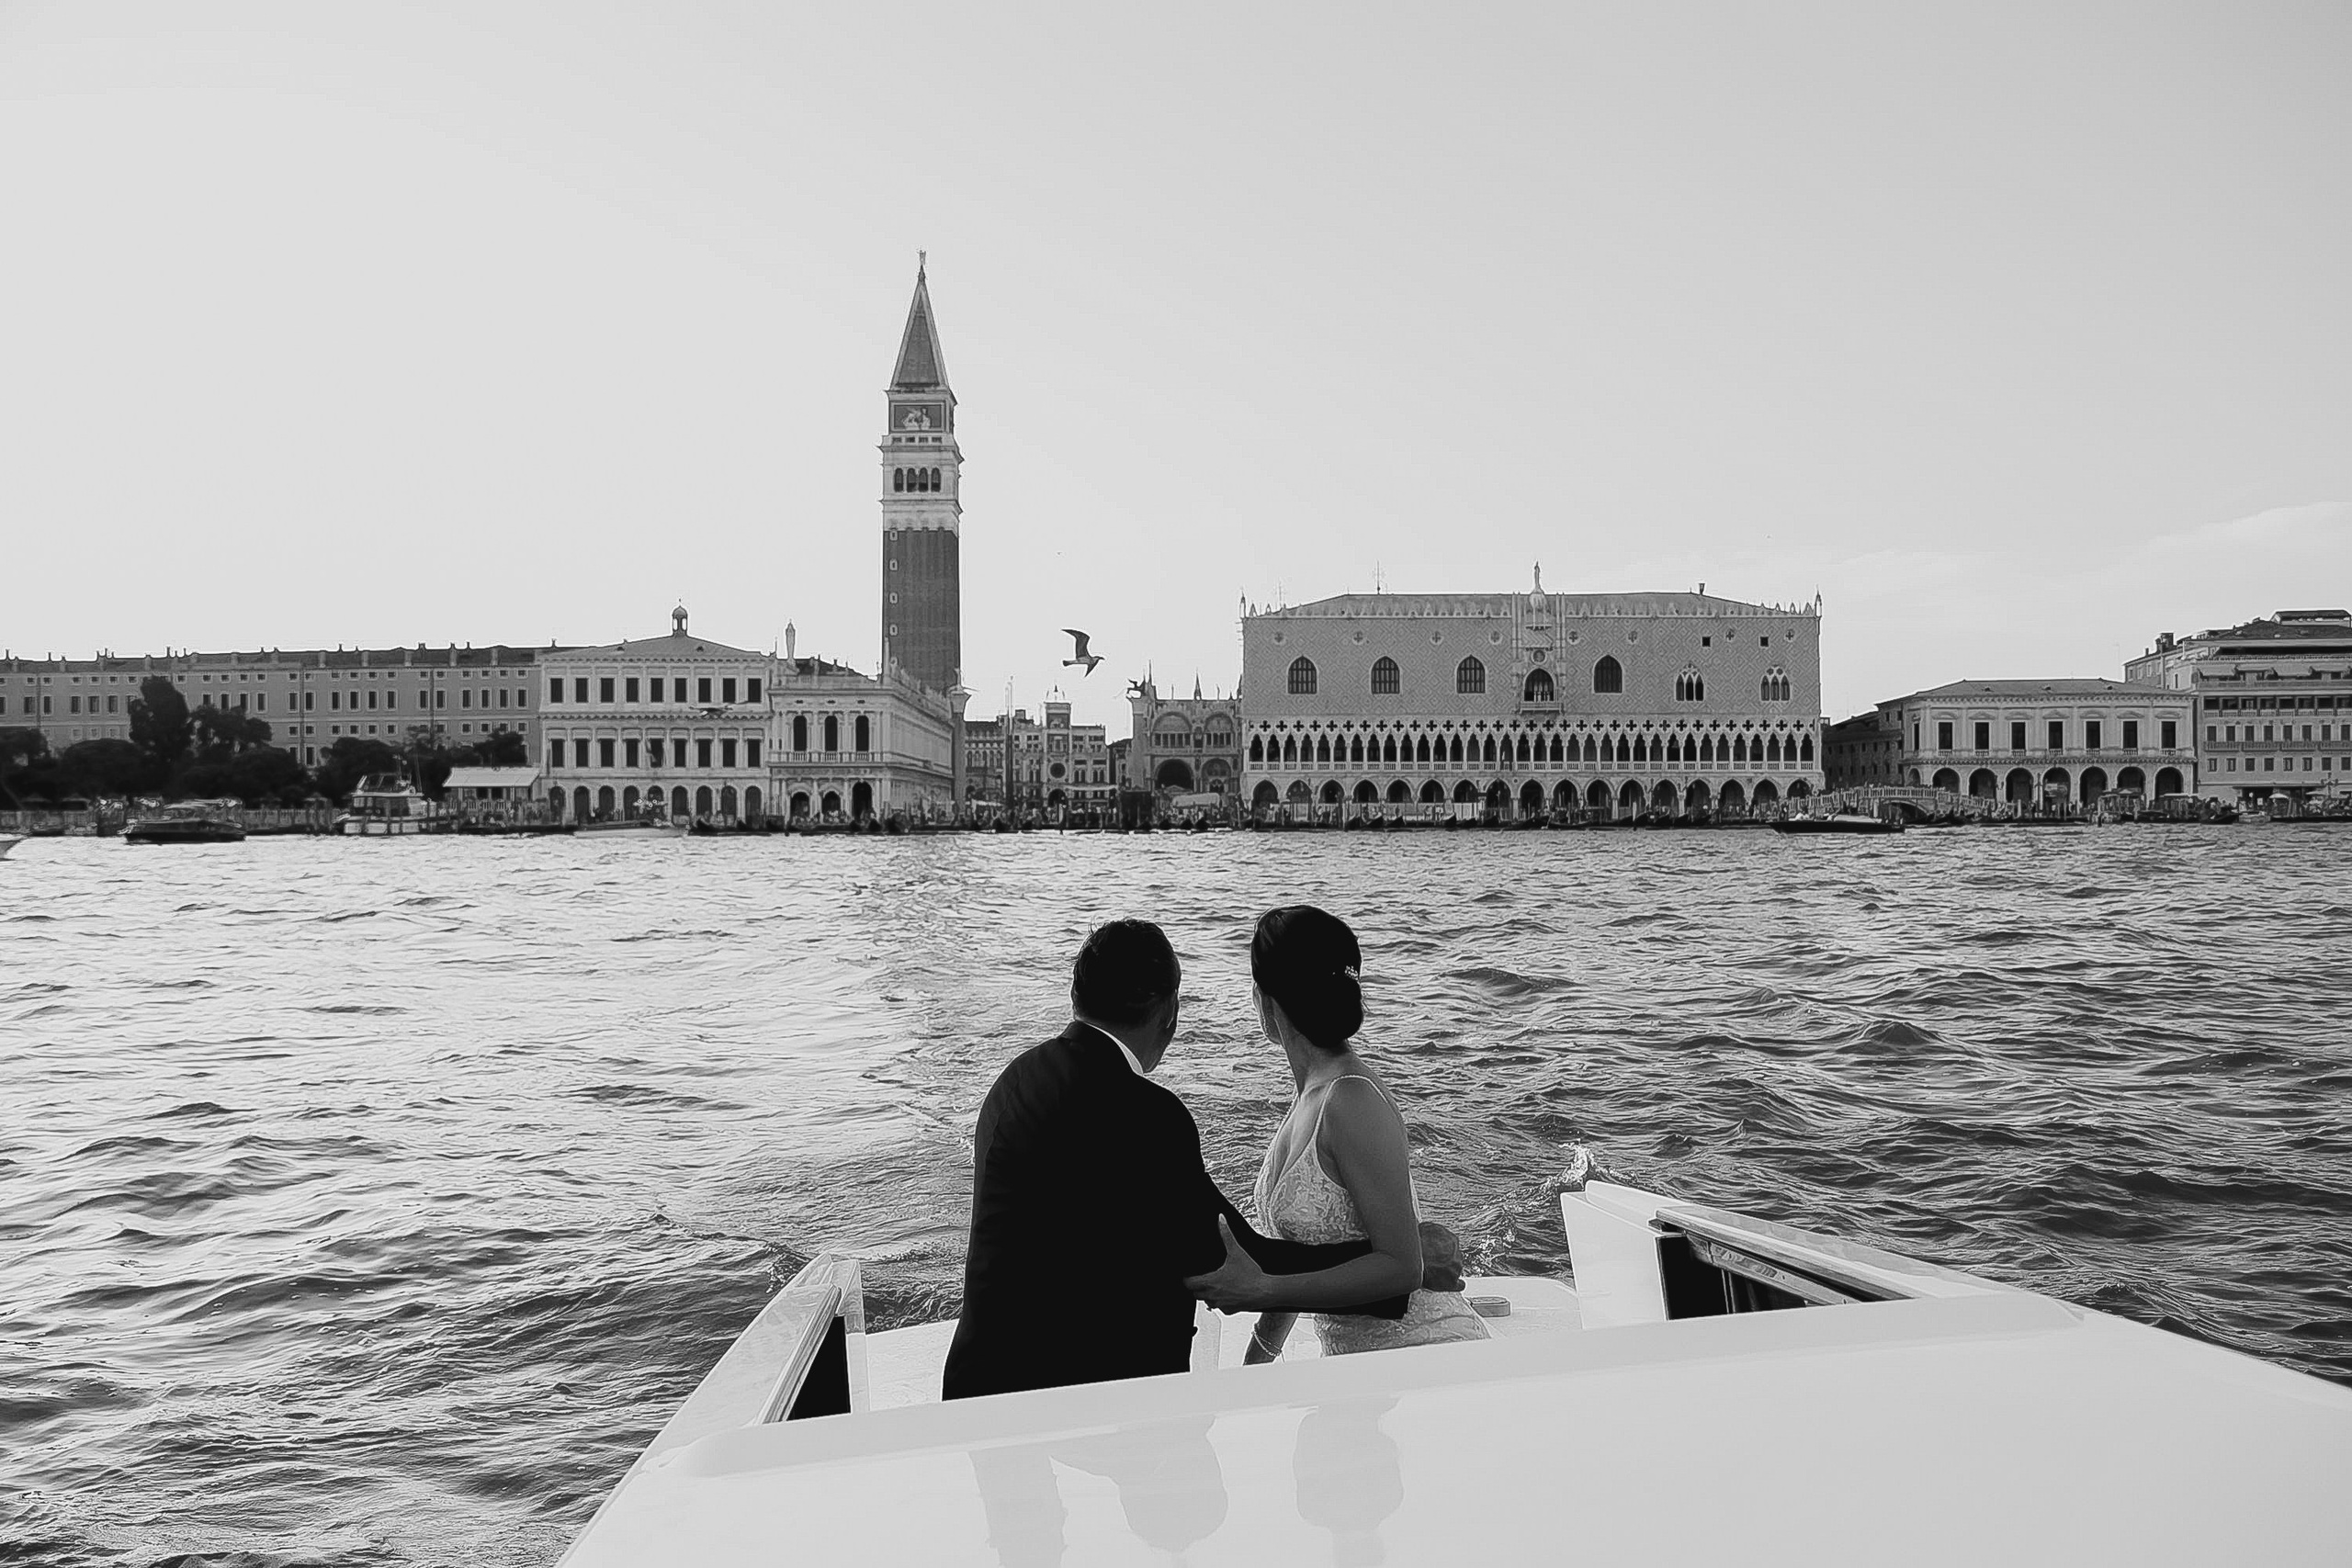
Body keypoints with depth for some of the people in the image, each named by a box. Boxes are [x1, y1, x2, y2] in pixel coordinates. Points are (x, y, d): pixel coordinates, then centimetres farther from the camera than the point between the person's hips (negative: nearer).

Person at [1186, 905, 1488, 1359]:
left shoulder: (1352, 1099, -22)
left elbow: (1400, 1268, -22)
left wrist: (1260, 1290, -26)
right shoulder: (1314, 1092, 5)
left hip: (1423, 1350, -7)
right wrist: (1262, 1349, 16)